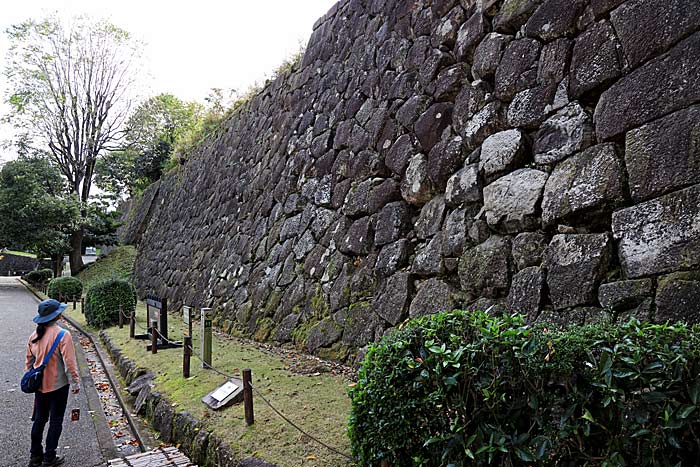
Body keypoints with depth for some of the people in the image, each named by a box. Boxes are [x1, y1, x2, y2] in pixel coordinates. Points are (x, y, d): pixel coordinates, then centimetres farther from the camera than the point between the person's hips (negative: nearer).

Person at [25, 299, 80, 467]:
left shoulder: (34, 335, -1)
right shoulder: (63, 335, -20)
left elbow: (29, 360, 10)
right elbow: (70, 362, -18)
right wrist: (77, 382, -8)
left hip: (39, 385, 6)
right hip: (57, 385, -6)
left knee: (39, 419, 19)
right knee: (55, 422, 9)